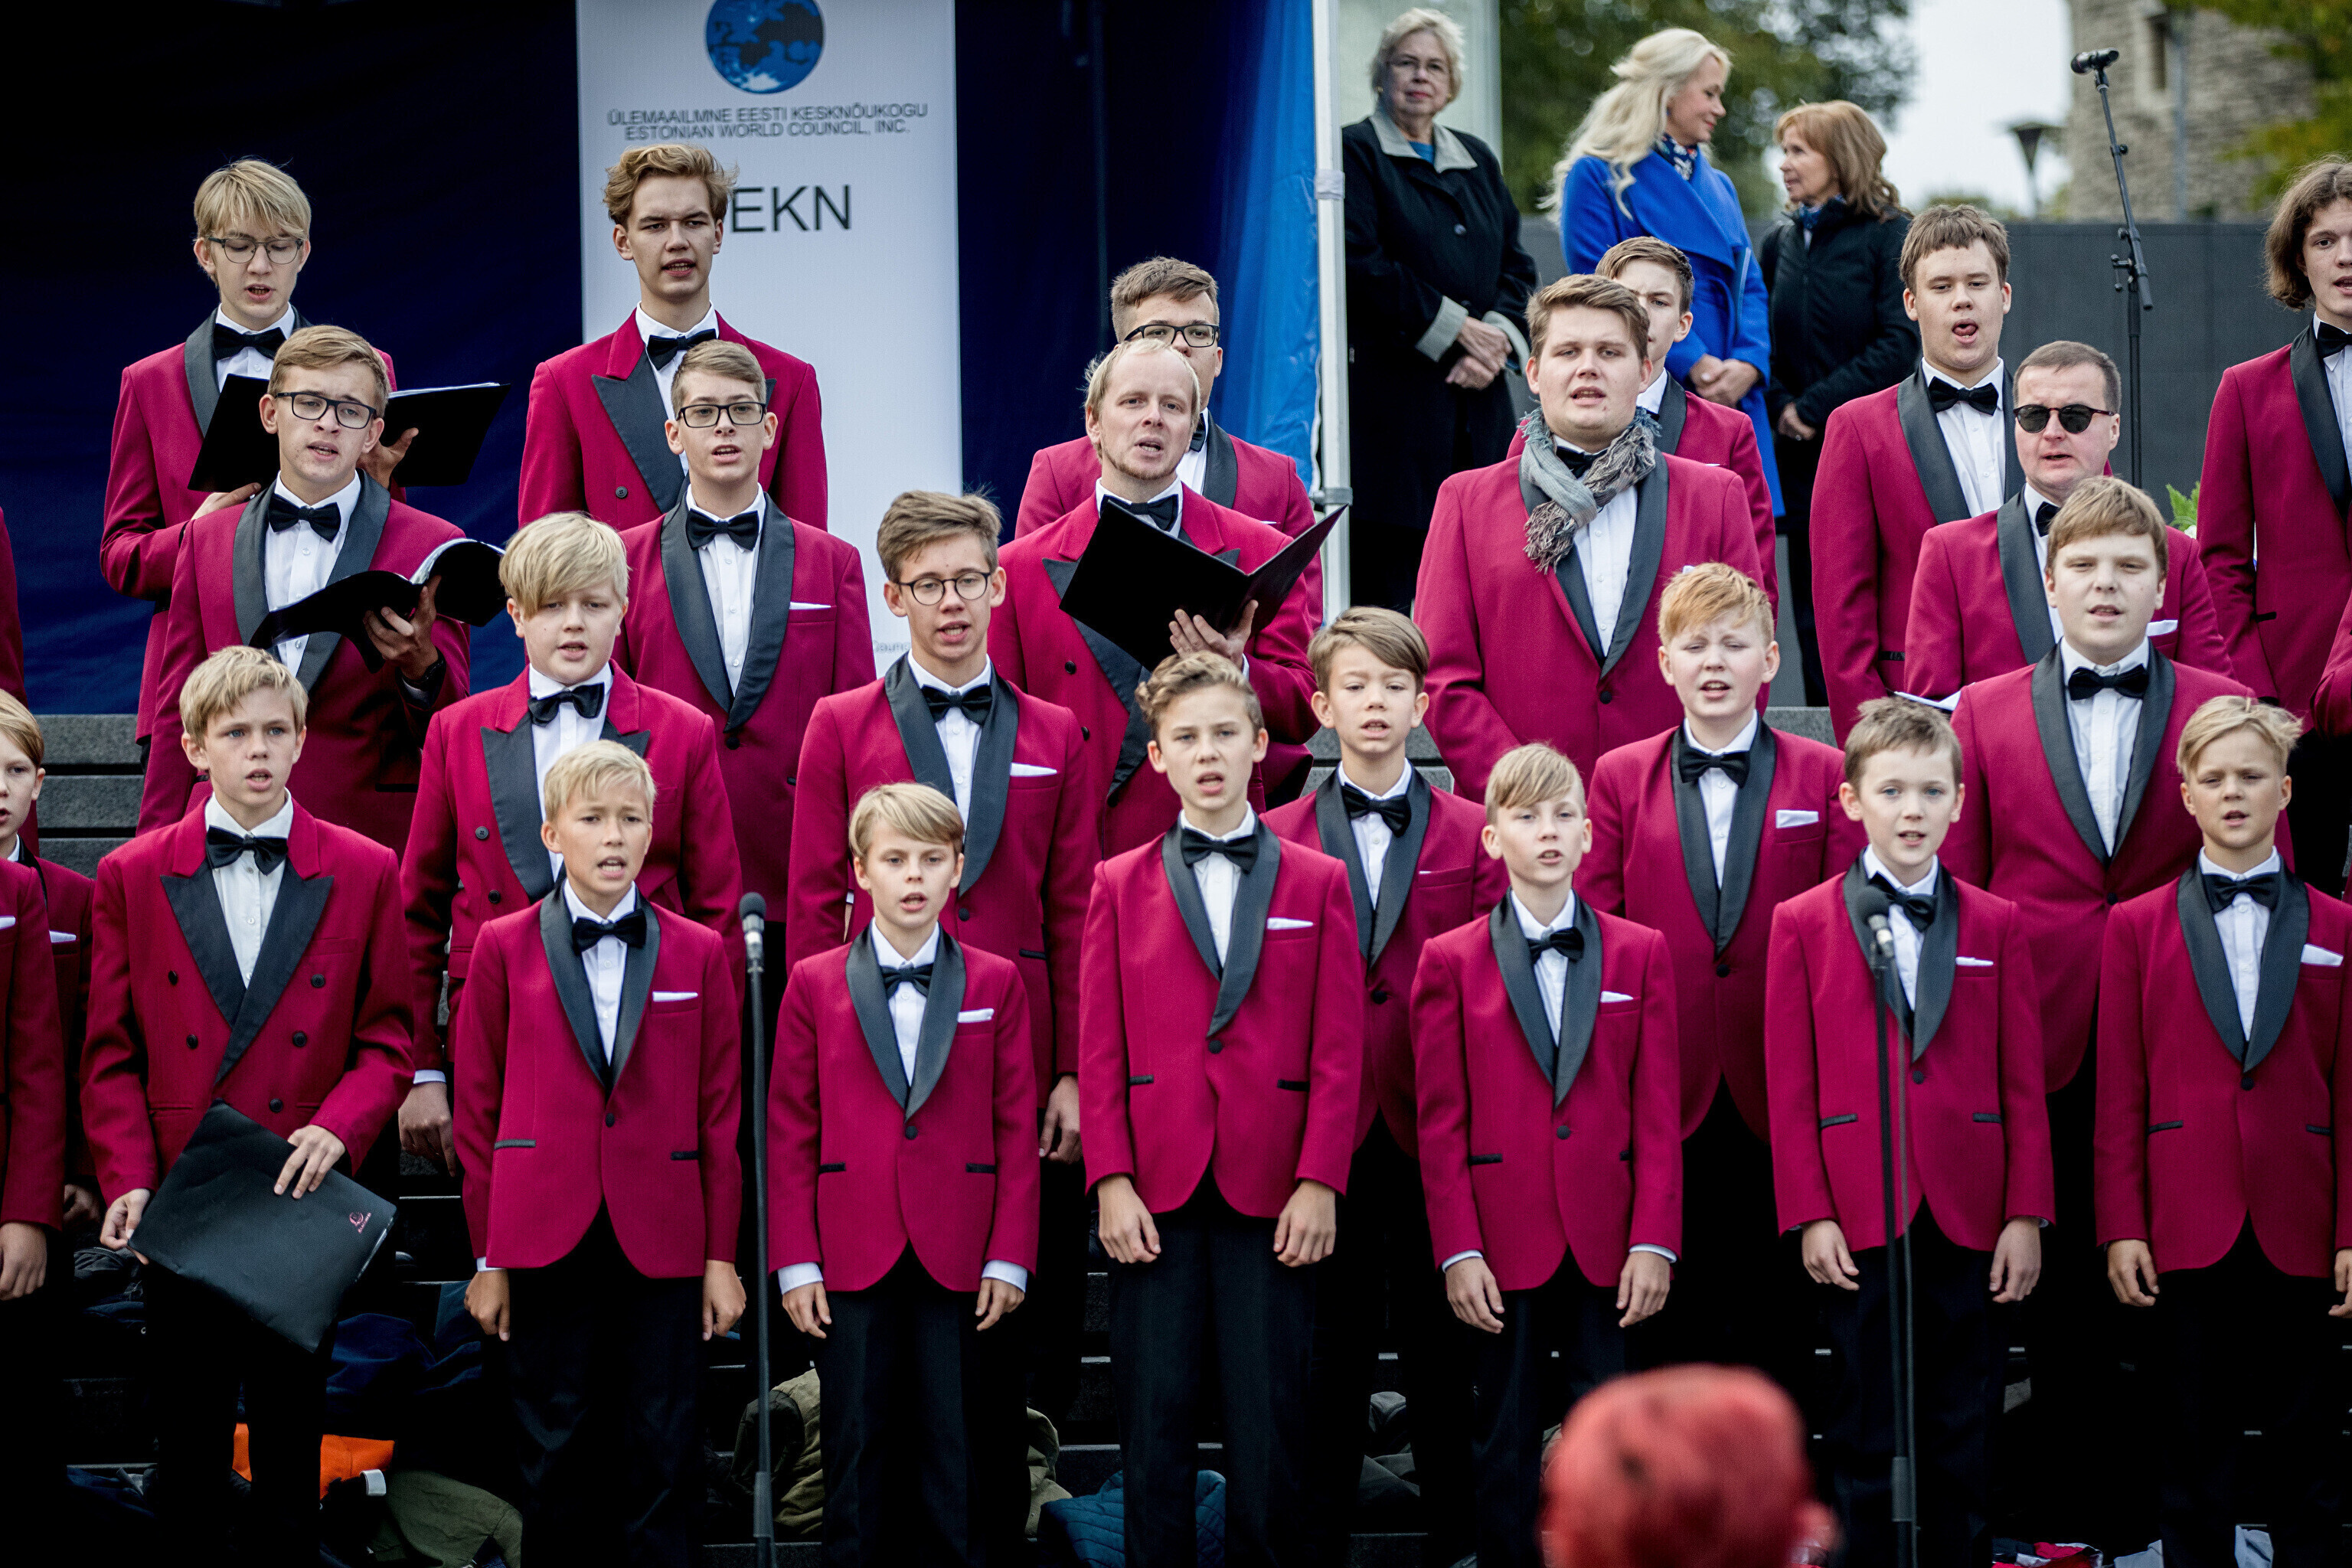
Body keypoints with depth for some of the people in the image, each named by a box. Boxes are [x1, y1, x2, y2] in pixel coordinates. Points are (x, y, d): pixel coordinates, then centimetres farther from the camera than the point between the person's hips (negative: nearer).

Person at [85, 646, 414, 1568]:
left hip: (304, 1197, 0)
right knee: (187, 1443, 5)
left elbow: (388, 1039, 5)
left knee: (291, 1443, 7)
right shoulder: (133, 876, 5)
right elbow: (111, 1054, 4)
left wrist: (338, 1128, -13)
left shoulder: (365, 872, 4)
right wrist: (127, 1180, -9)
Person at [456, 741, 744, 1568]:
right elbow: (478, 1110, 6)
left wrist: (721, 1255, 4)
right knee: (556, 1452, 4)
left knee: (663, 1455, 1)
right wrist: (487, 1257, 3)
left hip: (662, 1242, 0)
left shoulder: (699, 954, 6)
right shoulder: (504, 948, 4)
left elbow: (719, 1114, 7)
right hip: (547, 1237, 0)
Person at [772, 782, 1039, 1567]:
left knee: (959, 1463, 3)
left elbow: (1017, 1127, 5)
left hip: (961, 1263, 0)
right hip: (852, 1261, 0)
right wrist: (795, 1263, -1)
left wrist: (1009, 1257, -2)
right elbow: (790, 1132, 4)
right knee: (856, 1448, 5)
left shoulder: (996, 983, 6)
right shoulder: (814, 983, 5)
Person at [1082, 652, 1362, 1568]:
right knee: (1154, 1424, 3)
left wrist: (1320, 1182, -6)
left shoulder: (1318, 884, 8)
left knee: (1270, 1430, 1)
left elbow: (1338, 1050, 3)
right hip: (1156, 1192, 1)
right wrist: (1111, 1181, -5)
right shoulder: (1118, 886, 10)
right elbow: (1099, 1048, 5)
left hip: (1272, 1193, -1)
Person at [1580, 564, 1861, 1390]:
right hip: (1663, 1090, 0)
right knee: (1677, 1320, 5)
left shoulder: (1824, 777, 6)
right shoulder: (1620, 778, 8)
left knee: (1777, 1316, 4)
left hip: (1782, 1095, 0)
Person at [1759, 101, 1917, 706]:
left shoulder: (1889, 236, -3)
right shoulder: (1780, 241, 13)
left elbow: (1900, 344, -11)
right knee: (1814, 617, 5)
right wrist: (1780, 406, -6)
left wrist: (1817, 406, -13)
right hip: (1801, 456, 5)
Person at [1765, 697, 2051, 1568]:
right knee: (1864, 1429, 4)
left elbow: (2022, 1084, 6)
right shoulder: (1803, 925, 4)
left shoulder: (1997, 925, 8)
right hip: (1858, 1216, -1)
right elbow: (1790, 1089, 1)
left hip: (1969, 1215, 2)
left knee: (1963, 1429, 6)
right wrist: (1810, 1215, -6)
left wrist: (2026, 1213, 0)